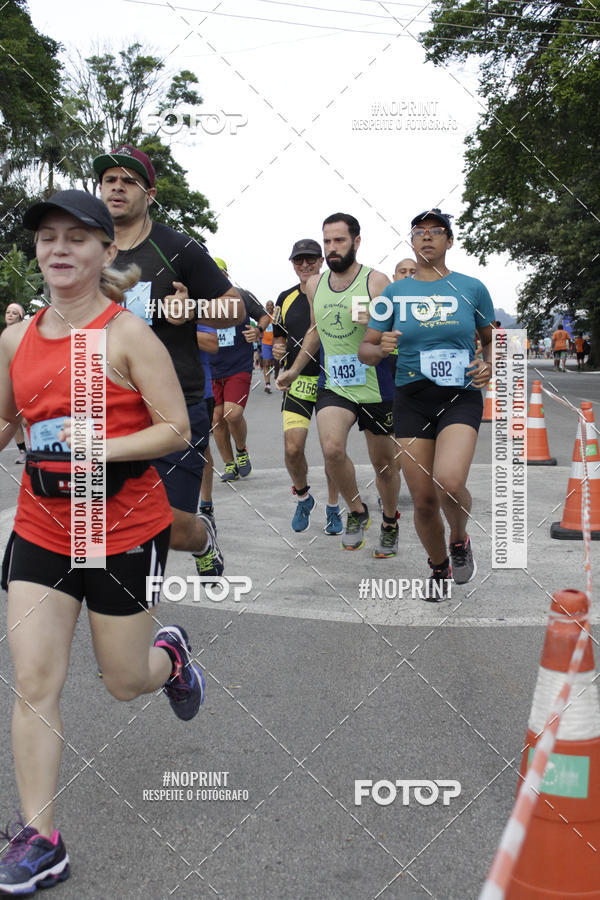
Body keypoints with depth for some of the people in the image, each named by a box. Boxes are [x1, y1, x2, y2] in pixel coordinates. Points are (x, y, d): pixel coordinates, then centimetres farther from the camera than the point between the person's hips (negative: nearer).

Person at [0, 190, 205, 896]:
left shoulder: (127, 334, -11)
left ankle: (171, 653, 48)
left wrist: (105, 447, -26)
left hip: (125, 530, -4)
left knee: (124, 683, 11)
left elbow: (177, 429, -13)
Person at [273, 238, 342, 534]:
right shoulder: (286, 298, 10)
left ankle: (333, 507, 21)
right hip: (297, 381, 2)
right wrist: (277, 350, -4)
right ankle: (303, 497, 20)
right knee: (293, 448, -7)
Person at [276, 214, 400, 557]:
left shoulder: (377, 281, -8)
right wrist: (295, 370, 29)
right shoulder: (315, 285, 7)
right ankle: (357, 510, 3)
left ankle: (390, 523, 37)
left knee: (384, 462, 10)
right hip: (333, 384, 3)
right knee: (332, 448, -23)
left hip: (376, 386, -3)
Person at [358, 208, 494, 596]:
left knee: (449, 483, -26)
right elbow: (365, 350, 8)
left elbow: (491, 338, 17)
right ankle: (439, 567, 29)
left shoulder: (472, 288, 3)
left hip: (461, 397, -2)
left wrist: (488, 367, -4)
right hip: (412, 400, 2)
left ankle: (460, 538, 8)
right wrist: (381, 348, -15)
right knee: (423, 499, 1)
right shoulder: (394, 292, 6)